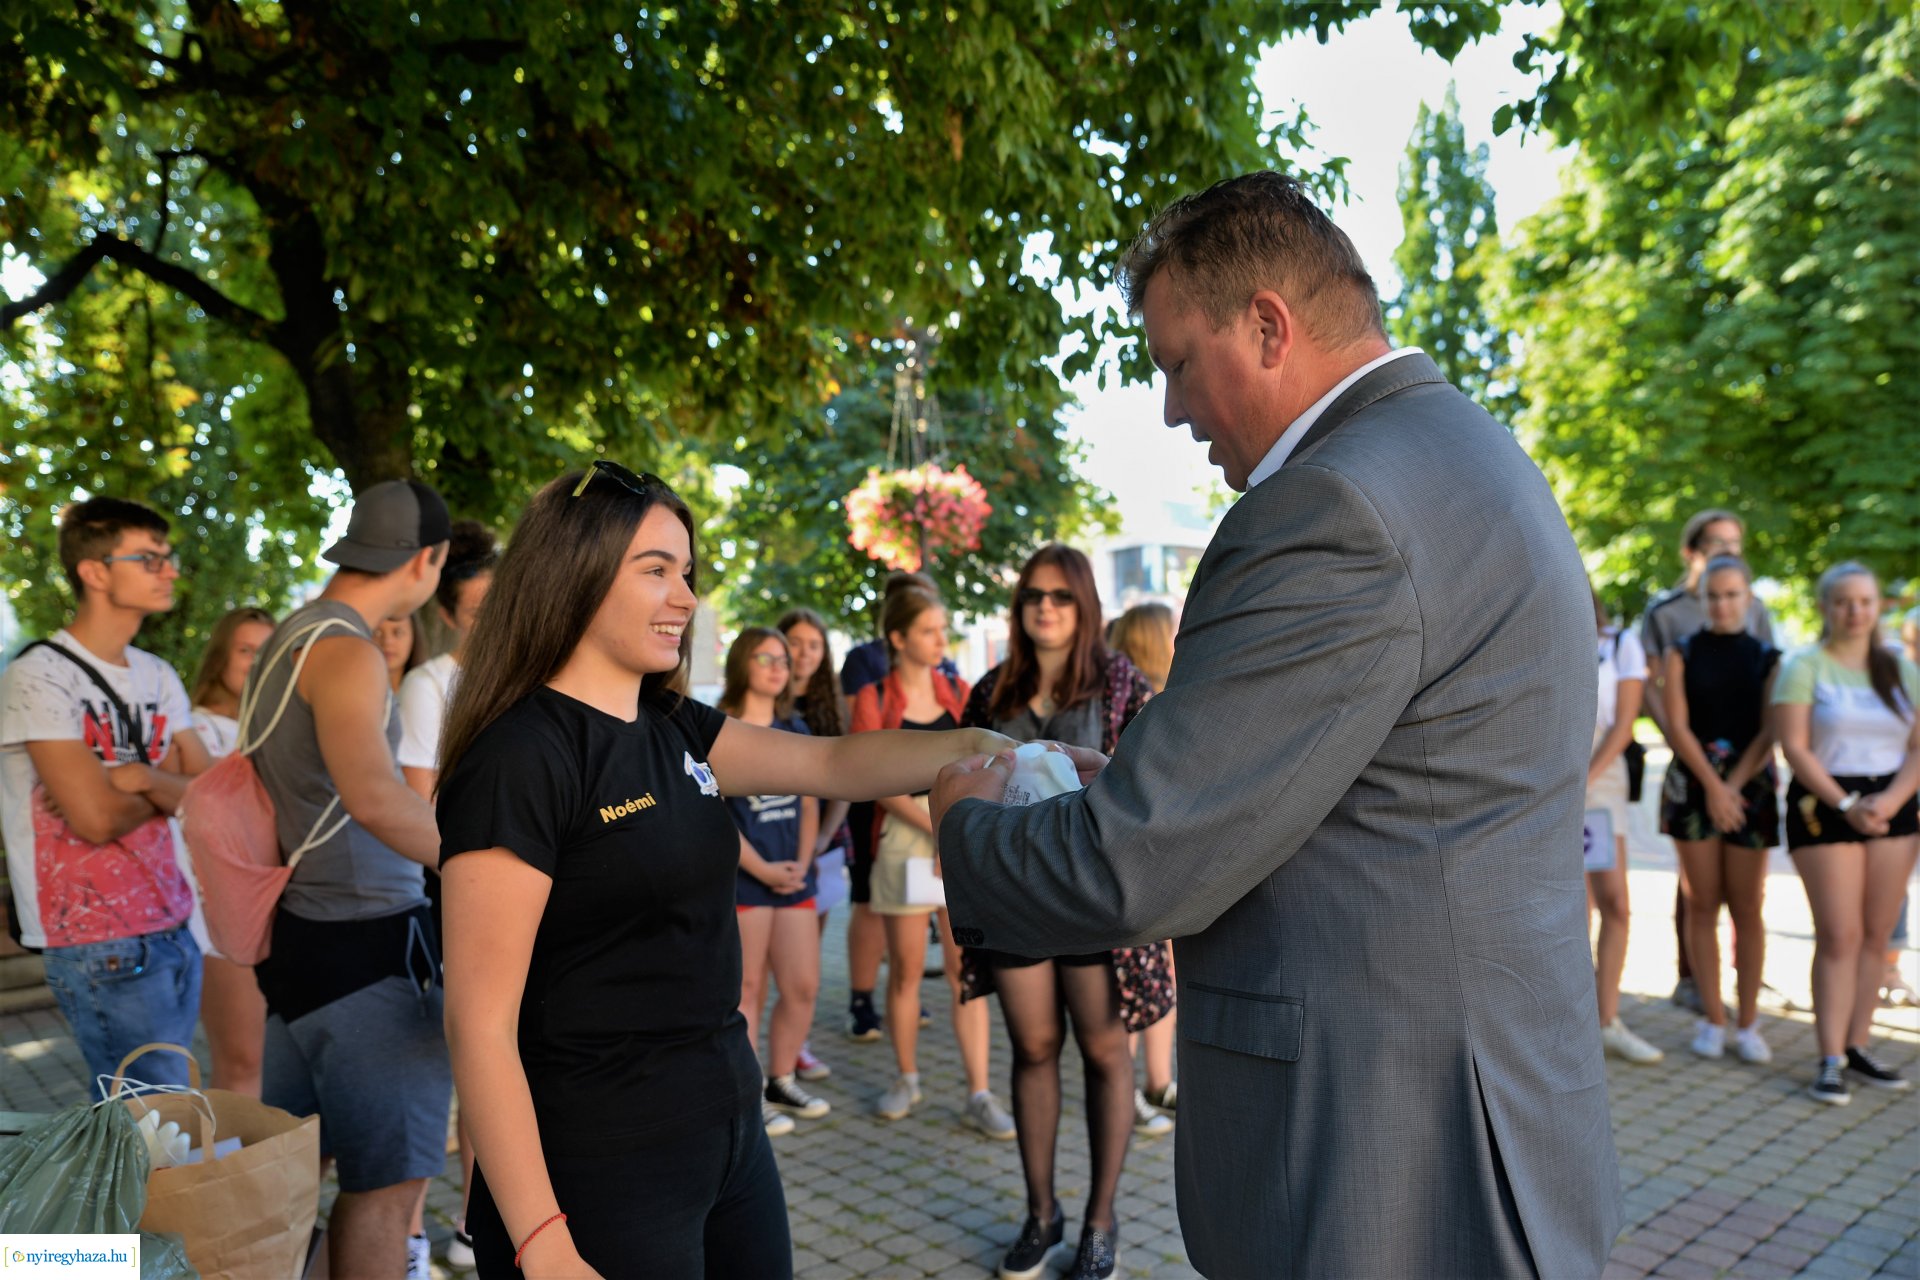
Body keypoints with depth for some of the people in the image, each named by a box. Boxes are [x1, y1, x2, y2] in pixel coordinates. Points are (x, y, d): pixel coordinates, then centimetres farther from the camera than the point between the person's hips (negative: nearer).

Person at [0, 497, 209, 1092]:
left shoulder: (157, 676, 11)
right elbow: (97, 818, -20)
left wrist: (139, 778, -13)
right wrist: (168, 786, -2)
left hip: (174, 926, 7)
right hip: (102, 947, -7)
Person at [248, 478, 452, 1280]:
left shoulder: (288, 637, 13)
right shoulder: (346, 652, -18)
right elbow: (373, 797, -33)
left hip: (302, 933, 10)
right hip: (366, 947, -10)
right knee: (387, 1181, 0)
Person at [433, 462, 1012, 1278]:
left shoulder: (674, 732, 6)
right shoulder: (519, 757, -18)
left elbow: (831, 764, 6)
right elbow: (480, 1024, -19)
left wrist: (984, 746, -8)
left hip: (731, 1133, 8)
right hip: (601, 1170, -8)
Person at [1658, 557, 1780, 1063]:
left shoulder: (1767, 658, 5)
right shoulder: (1682, 653, 4)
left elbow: (1768, 733, -2)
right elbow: (1676, 725, -4)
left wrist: (1732, 786, -13)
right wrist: (1712, 786, -12)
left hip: (1751, 788, 0)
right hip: (1693, 785, 0)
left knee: (1747, 907, 1)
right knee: (1703, 905, 3)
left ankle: (1748, 1023, 9)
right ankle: (1713, 1019, 11)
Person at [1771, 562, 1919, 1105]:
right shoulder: (1803, 666, -1)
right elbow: (1794, 747, -9)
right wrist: (1845, 804, -16)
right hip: (1825, 808, -4)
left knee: (1875, 936, 5)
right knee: (1839, 936, -7)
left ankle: (1858, 1047, 14)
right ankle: (1831, 1060, -3)